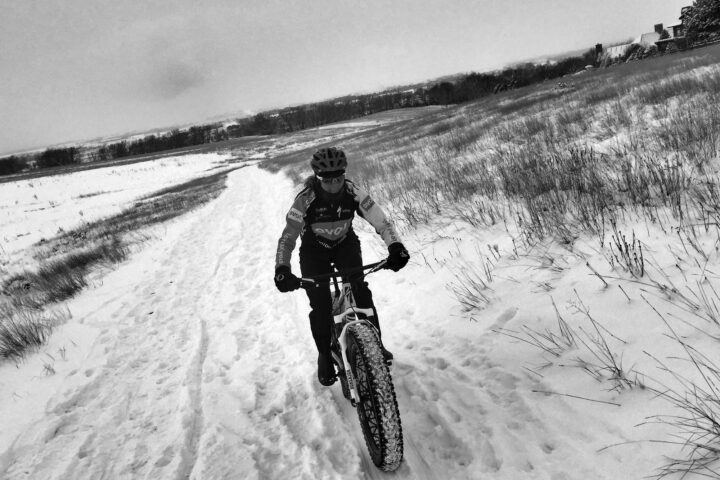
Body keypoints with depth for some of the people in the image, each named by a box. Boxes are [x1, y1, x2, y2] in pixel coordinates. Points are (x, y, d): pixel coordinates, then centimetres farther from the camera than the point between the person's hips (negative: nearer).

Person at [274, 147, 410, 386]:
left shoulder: (354, 193, -25)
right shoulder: (306, 199, -29)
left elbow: (381, 221, -26)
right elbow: (287, 237, -26)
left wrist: (396, 247, -44)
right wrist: (282, 269, -41)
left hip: (345, 245, 1)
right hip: (314, 251, -1)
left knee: (361, 292, -15)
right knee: (320, 305, -8)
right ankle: (325, 355, 15)